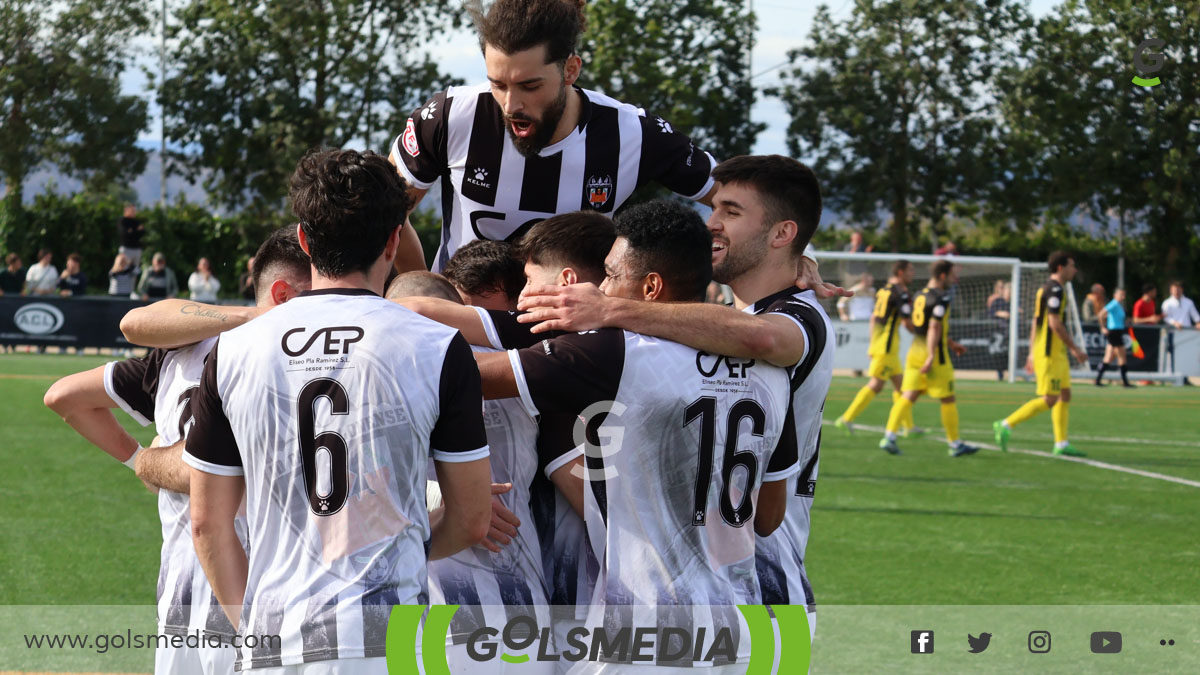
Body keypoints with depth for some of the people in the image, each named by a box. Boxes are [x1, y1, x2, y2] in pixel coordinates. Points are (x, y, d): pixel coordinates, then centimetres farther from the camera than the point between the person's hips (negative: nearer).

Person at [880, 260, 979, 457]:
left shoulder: (920, 295, 14)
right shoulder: (941, 298, -13)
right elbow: (934, 328, -21)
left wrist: (951, 344, 30)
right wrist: (931, 357, -23)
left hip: (915, 351, 8)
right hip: (934, 353, -8)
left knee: (909, 396, 3)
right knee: (948, 400, 4)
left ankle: (889, 436, -10)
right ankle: (955, 444, 12)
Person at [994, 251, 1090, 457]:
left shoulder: (1045, 289, 16)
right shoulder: (1055, 290, -14)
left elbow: (1035, 323, 19)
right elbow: (1054, 323, -20)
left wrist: (1032, 354, 20)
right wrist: (1074, 349, -15)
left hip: (1056, 353, 11)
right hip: (1050, 353, -11)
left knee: (1065, 395, 11)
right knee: (1049, 399, -10)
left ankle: (1061, 443, 11)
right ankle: (1006, 426, -9)